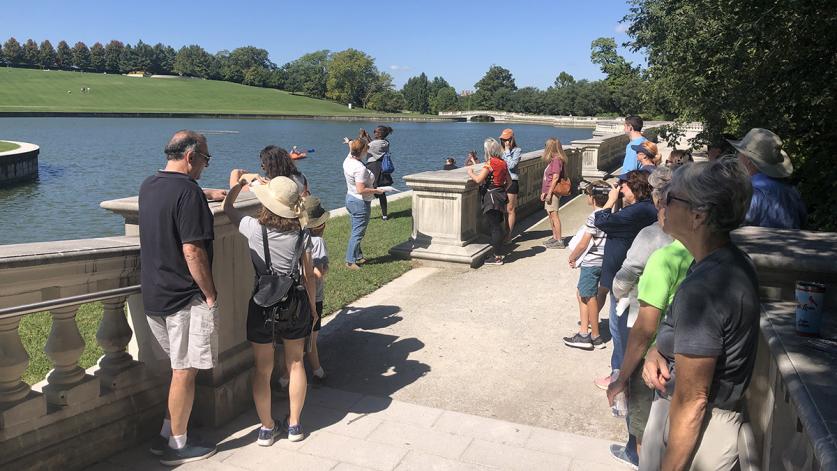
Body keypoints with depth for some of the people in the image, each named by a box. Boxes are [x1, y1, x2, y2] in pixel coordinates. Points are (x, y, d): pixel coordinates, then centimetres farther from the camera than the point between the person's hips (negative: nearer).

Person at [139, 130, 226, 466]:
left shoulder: (149, 186, 9)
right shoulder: (188, 191, -19)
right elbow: (193, 252, -22)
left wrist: (207, 194, 36)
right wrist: (210, 295, -15)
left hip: (153, 296, 9)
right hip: (185, 299, -9)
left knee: (180, 367, 20)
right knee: (185, 372, 3)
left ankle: (166, 436, 26)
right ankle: (176, 446, 16)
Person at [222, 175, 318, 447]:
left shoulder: (254, 228, -12)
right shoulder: (301, 234, -6)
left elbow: (227, 208, 8)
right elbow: (309, 276, 0)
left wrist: (237, 184, 25)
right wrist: (312, 309, 13)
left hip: (262, 306, -2)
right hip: (295, 303, 2)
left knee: (263, 369, 13)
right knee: (295, 364, 17)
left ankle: (267, 428, 23)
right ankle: (294, 424, 26)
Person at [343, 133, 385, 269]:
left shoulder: (348, 160, -1)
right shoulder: (360, 168, -27)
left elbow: (352, 146, 23)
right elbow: (361, 190, -29)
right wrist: (376, 191, -17)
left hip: (350, 198, 10)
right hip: (361, 203, -10)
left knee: (356, 231, 20)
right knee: (357, 233, 1)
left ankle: (358, 256, 32)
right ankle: (350, 261, 8)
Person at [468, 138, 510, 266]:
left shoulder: (490, 163, -15)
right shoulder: (503, 163, 9)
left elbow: (478, 180, -21)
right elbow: (509, 181, 15)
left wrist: (470, 173, -3)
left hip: (491, 197, -8)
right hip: (500, 196, 8)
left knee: (494, 227, -3)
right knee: (497, 226, 16)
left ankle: (497, 257, 2)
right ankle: (499, 253, 24)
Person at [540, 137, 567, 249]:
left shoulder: (556, 160, -16)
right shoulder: (553, 160, 14)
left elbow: (555, 178, -20)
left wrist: (549, 193, -20)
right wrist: (544, 192, 16)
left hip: (553, 192, -10)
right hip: (549, 192, 10)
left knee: (554, 215, -7)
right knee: (550, 215, 15)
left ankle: (559, 241, -4)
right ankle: (554, 237, 25)